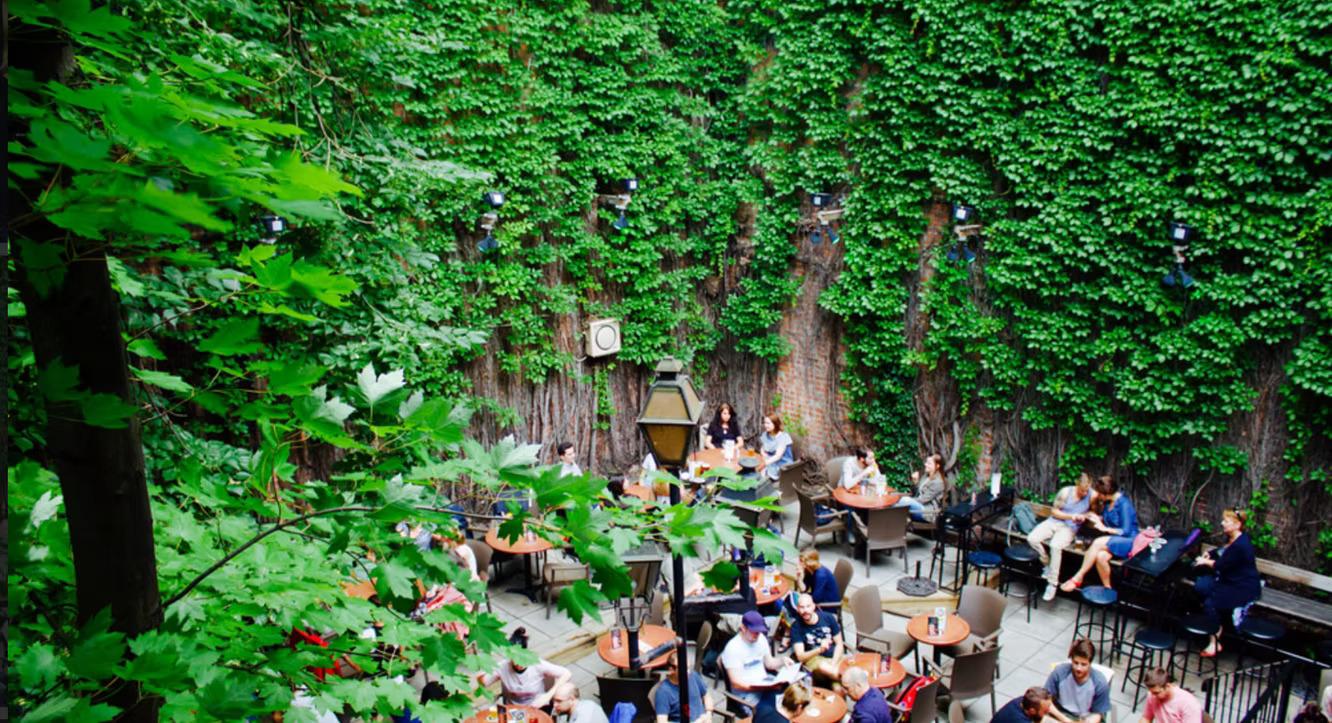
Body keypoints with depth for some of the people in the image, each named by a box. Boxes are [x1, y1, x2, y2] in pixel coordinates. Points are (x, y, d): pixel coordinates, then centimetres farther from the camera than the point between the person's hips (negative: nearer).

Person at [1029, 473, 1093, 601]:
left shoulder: (1092, 495, -4)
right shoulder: (1066, 492, -3)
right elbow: (1054, 511, 0)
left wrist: (1085, 516, -10)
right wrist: (1070, 516, -14)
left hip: (1069, 528, -2)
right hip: (1053, 522, 3)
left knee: (1055, 546, -34)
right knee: (1032, 539, -24)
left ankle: (1052, 584, -22)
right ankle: (1047, 564, 3)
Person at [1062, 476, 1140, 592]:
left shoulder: (1124, 504, -18)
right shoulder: (1108, 502, 5)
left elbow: (1126, 532, -19)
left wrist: (1104, 528, -15)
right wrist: (1097, 518, 2)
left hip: (1128, 541, -7)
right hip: (1113, 540, 7)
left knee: (1098, 543, -31)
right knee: (1100, 556, -28)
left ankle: (1078, 578, -24)